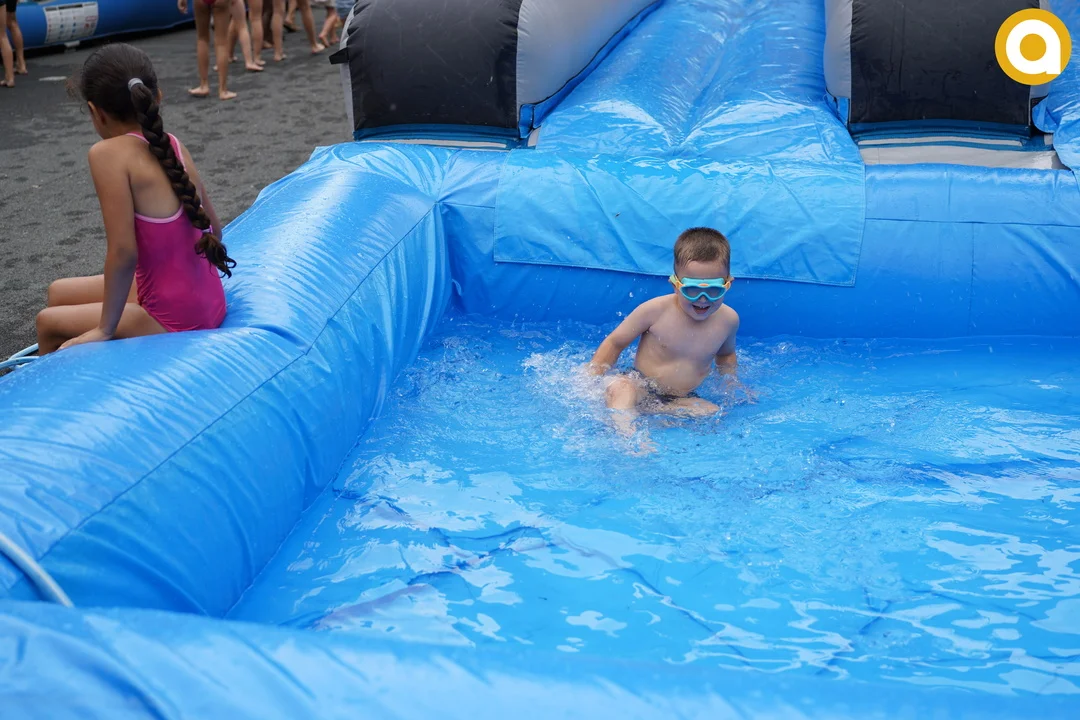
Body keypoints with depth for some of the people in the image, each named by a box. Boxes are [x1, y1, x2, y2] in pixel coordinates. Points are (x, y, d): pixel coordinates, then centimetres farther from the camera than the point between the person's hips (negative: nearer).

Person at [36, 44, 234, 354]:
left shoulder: (108, 153, -19)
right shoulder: (172, 145, 2)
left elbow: (124, 252, -22)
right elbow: (213, 226, 10)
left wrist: (104, 329, -11)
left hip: (176, 319, -7)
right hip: (207, 302, 7)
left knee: (48, 323, 17)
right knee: (59, 293, 24)